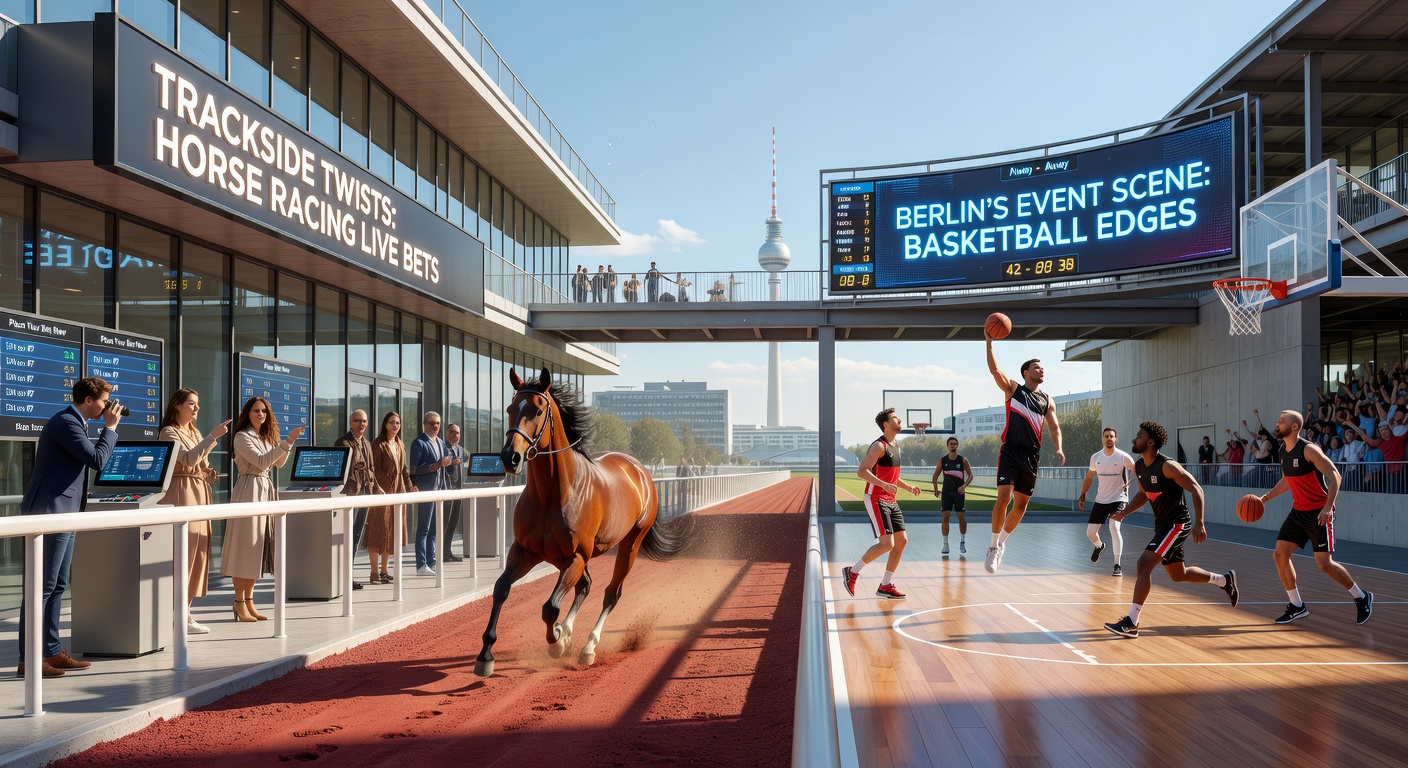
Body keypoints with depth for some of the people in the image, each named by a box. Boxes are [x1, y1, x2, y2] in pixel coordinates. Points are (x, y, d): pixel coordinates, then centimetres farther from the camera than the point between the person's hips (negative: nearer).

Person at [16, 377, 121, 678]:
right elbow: (97, 459, -18)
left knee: (57, 586, 12)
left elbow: (90, 458, 20)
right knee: (40, 587, -7)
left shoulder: (73, 423, 18)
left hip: (63, 513, 11)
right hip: (50, 512, -11)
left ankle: (52, 652, 18)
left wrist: (108, 427, 14)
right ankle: (28, 660, -4)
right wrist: (110, 427, -9)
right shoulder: (65, 422, -14)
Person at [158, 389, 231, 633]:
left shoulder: (195, 433, 19)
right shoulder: (169, 432, -6)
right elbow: (188, 459, -22)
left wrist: (210, 476, 4)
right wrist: (213, 436, -25)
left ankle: (185, 612, 12)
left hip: (199, 494, 9)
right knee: (182, 552, -9)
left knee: (197, 552, 7)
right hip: (181, 494, -9)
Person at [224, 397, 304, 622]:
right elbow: (261, 461, -18)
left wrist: (289, 443, 5)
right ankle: (240, 603, 0)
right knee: (244, 544, -5)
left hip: (266, 490, 8)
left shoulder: (267, 437, 16)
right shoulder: (242, 437, -8)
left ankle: (249, 600, 14)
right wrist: (287, 442, -23)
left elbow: (279, 463, 20)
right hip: (249, 490, -8)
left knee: (258, 545, 9)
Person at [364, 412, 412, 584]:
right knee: (379, 530, -5)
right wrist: (377, 488, -24)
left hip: (398, 491, 7)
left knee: (392, 531, 9)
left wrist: (410, 486, 11)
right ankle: (374, 573, -2)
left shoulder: (400, 445, 15)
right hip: (382, 492, -7)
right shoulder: (378, 445, -7)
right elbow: (372, 469, -13)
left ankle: (384, 571, 17)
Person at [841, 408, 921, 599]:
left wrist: (908, 487, 17)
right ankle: (852, 572, 1)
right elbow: (862, 471, -23)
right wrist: (884, 485, -34)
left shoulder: (896, 446, 15)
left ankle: (886, 586, 13)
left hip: (890, 501, 9)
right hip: (876, 499, -9)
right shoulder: (879, 446, -14)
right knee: (887, 543, -14)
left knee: (902, 540, 6)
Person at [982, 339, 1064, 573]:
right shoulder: (1013, 389, 4)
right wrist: (989, 343, -16)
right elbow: (995, 369, -9)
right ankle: (993, 547, -3)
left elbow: (1054, 428, 9)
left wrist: (1058, 449, -9)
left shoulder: (1047, 401, 13)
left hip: (1031, 457, 4)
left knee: (1021, 505, 7)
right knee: (1004, 497, -17)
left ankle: (1001, 543, 27)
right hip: (1010, 452, -4)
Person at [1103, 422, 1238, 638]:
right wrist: (1125, 512, 5)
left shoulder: (1167, 466, -21)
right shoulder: (1139, 466, 4)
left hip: (1176, 524, -9)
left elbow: (1196, 489, -20)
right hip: (1162, 524, 9)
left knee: (1144, 564, -20)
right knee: (1178, 574, 20)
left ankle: (1131, 623, -18)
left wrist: (1199, 523, -27)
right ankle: (1225, 580, 44)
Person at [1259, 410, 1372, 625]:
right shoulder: (1284, 453, 8)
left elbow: (1334, 476, -22)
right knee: (1279, 554, 0)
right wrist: (1266, 497, 12)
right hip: (1298, 511, 8)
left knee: (1324, 563, -9)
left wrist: (1328, 507, -31)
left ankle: (1361, 598, 15)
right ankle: (1297, 607, 10)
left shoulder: (1308, 449, -18)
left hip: (1319, 513, -8)